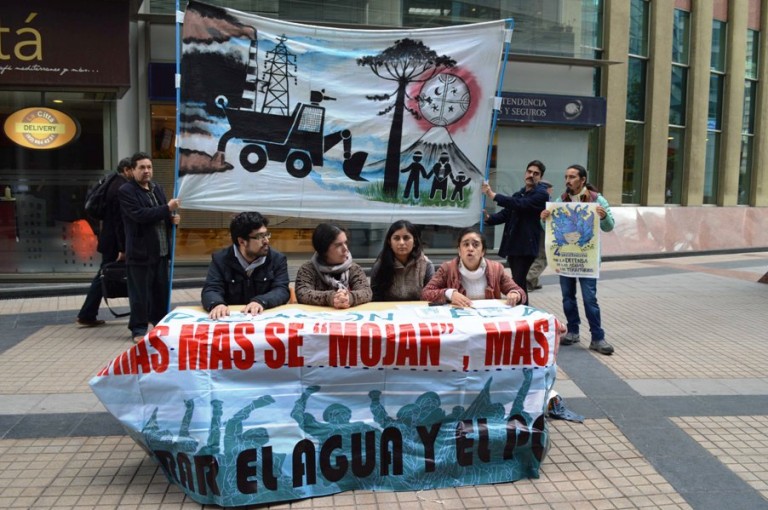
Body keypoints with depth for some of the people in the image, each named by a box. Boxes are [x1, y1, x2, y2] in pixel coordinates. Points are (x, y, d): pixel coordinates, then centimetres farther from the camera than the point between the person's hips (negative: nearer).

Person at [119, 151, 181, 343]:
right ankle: (139, 328, 9)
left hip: (161, 249, 7)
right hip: (140, 251, -7)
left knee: (161, 289, 14)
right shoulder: (126, 191, -8)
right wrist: (167, 209, -20)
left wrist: (172, 219, 2)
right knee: (140, 292, -1)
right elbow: (140, 215, -22)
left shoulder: (157, 188, 15)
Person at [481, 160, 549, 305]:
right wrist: (489, 218, -7)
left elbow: (521, 205, -22)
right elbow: (506, 213, 14)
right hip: (512, 244, 8)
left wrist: (494, 195, -24)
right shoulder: (518, 194, 20)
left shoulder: (541, 194, -6)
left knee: (517, 283, -14)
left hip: (526, 246, -8)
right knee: (519, 283, 13)